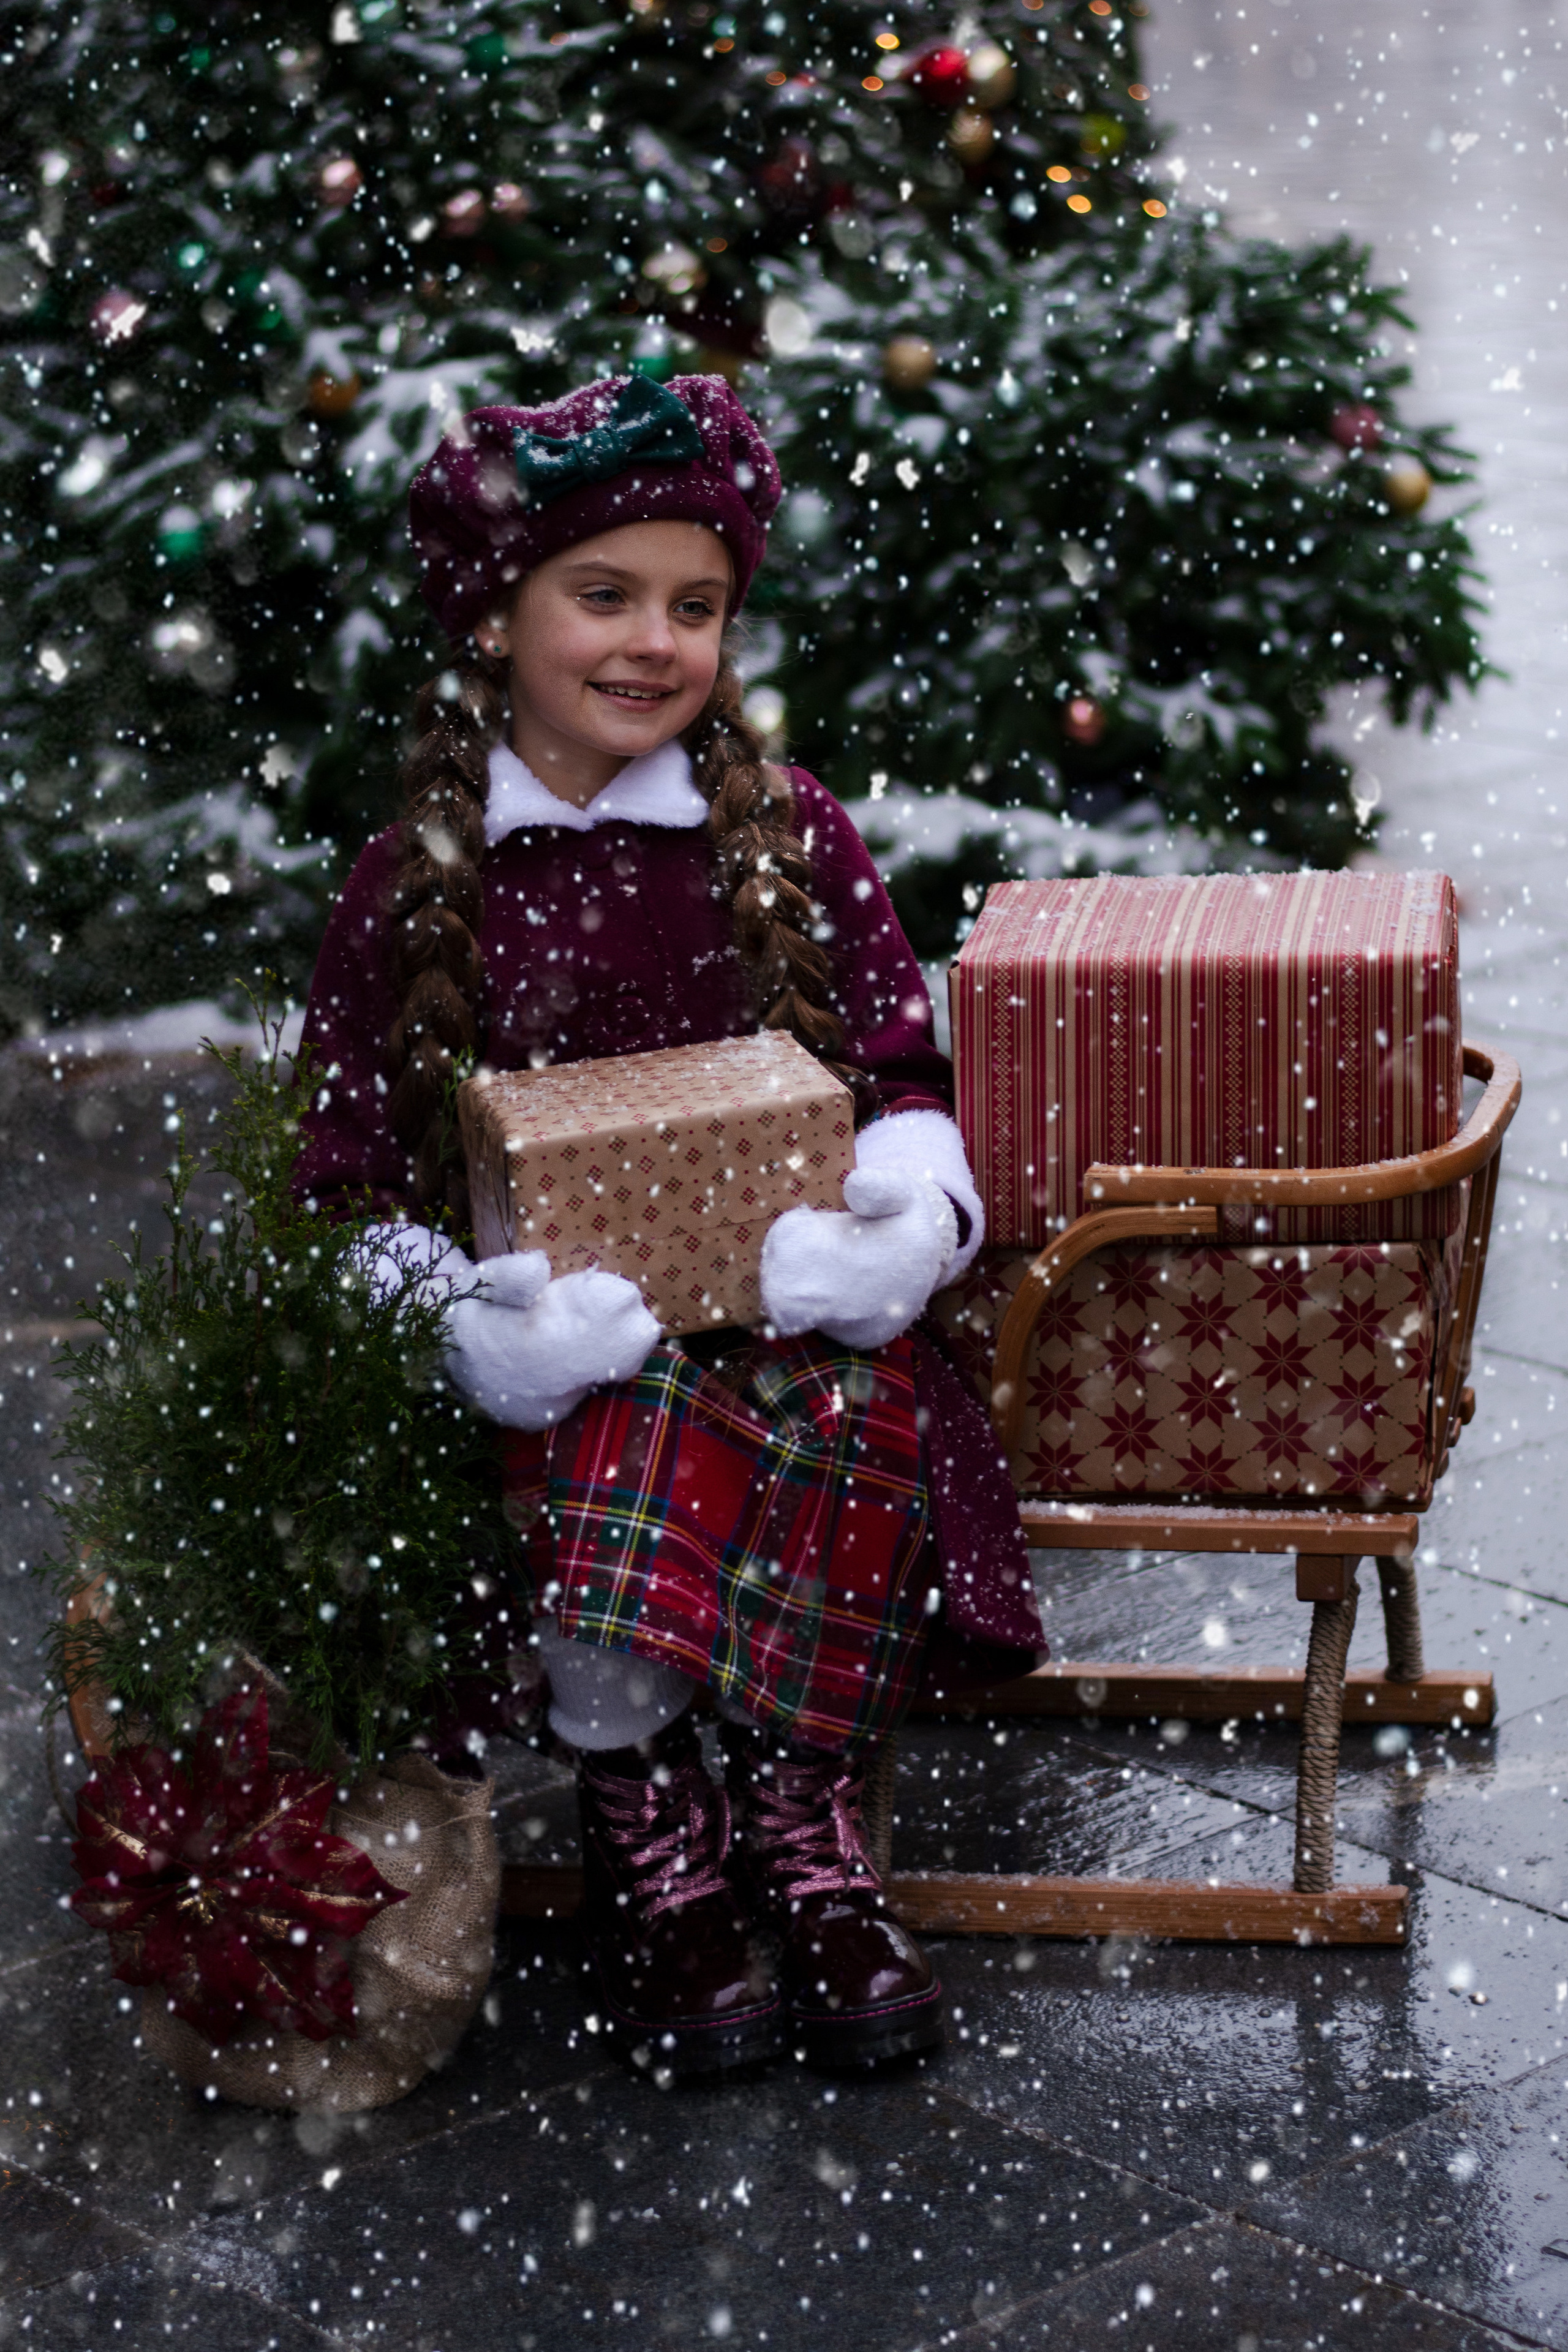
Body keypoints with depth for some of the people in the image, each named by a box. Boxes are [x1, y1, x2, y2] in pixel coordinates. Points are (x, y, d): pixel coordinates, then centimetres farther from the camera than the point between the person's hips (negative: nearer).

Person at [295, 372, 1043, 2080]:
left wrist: (904, 1216, -13)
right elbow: (352, 1171, 5)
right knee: (632, 1423, -35)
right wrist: (461, 1308, -15)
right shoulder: (413, 888, 5)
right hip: (568, 1335, -1)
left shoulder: (790, 835, 8)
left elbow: (904, 1075, 10)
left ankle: (797, 1822, -17)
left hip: (787, 1302, 1)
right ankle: (643, 1826, -17)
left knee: (844, 1405, -32)